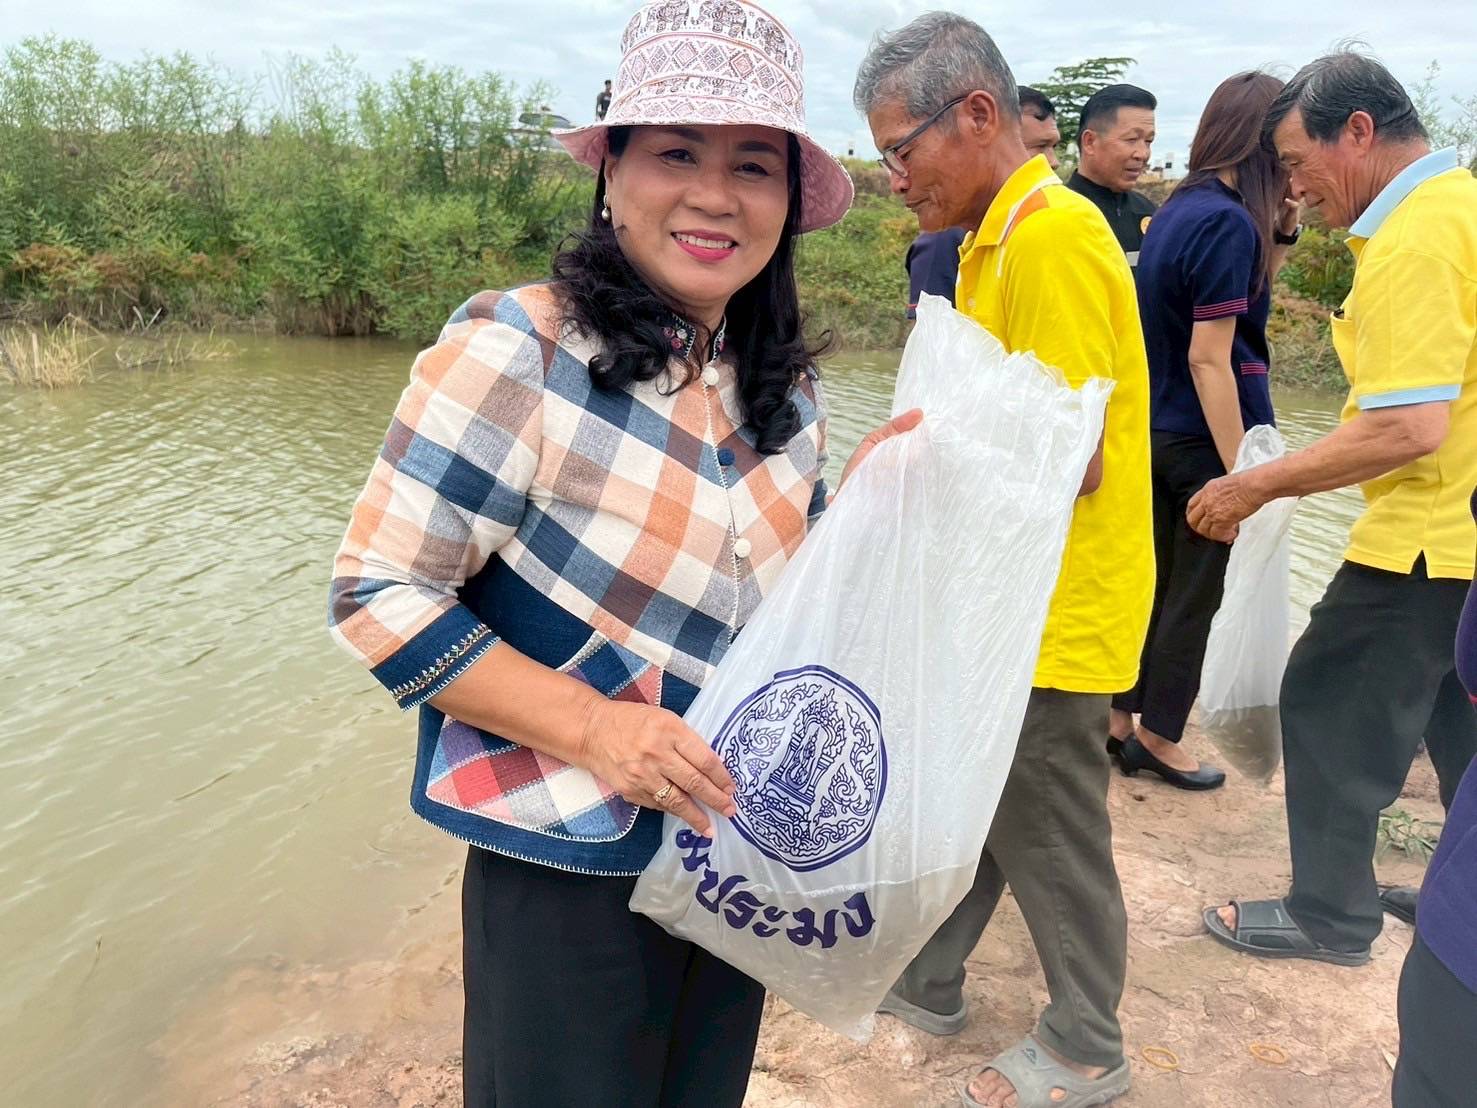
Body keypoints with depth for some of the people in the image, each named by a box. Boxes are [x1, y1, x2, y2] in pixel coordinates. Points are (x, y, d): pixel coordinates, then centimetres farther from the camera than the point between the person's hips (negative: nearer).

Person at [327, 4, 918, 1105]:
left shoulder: (787, 387, 0)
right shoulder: (518, 354, -20)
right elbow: (379, 595, -18)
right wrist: (593, 727, -24)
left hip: (741, 852, 6)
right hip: (568, 869, -6)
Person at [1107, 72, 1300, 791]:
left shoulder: (1181, 207, 8)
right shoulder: (1229, 222, -19)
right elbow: (1209, 358, -22)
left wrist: (1278, 235, 7)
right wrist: (1243, 471, -20)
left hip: (1157, 433, 8)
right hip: (1205, 439, -8)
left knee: (1156, 585, 18)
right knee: (1196, 596, 7)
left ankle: (1121, 721, 29)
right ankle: (1158, 738, 22)